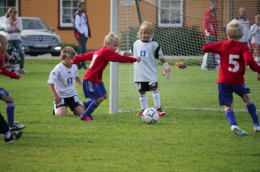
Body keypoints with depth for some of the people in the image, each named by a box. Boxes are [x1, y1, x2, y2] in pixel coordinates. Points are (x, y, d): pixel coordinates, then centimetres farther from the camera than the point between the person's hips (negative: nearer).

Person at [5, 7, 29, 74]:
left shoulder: (19, 20, 10)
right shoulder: (7, 20, 2)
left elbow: (20, 29, -3)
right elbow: (7, 29, -12)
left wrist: (12, 31, -11)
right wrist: (11, 21, -12)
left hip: (17, 39, 2)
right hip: (9, 39, -2)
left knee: (22, 53, -14)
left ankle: (21, 68, -7)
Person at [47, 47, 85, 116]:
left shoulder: (74, 67, 1)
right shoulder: (58, 68, -18)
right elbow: (50, 83, -20)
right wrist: (55, 95, -27)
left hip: (72, 94, 5)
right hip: (61, 95, -5)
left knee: (81, 113, -7)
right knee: (62, 114, -20)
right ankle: (55, 107, 15)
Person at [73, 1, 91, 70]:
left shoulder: (84, 14, 19)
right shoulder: (77, 15, -11)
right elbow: (76, 25, -18)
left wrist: (88, 34, 15)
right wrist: (82, 33, -16)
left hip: (84, 35, 9)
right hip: (80, 35, -9)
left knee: (81, 50, 10)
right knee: (83, 49, -16)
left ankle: (79, 65, 14)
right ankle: (82, 65, -19)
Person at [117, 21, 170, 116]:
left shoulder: (153, 45, -4)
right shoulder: (136, 43, 8)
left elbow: (161, 57, -1)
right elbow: (131, 52, 26)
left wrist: (166, 67, -4)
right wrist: (122, 53, 24)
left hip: (151, 72, -4)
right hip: (140, 73, 4)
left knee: (154, 88, -14)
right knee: (142, 91, 7)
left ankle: (158, 108, -10)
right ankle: (144, 109, 17)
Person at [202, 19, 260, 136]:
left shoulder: (222, 45, -2)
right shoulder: (243, 47, -6)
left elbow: (205, 48, 4)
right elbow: (250, 60, -22)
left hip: (224, 81, 0)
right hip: (238, 81, 0)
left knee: (228, 106, 5)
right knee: (247, 98, 22)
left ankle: (233, 125, -21)